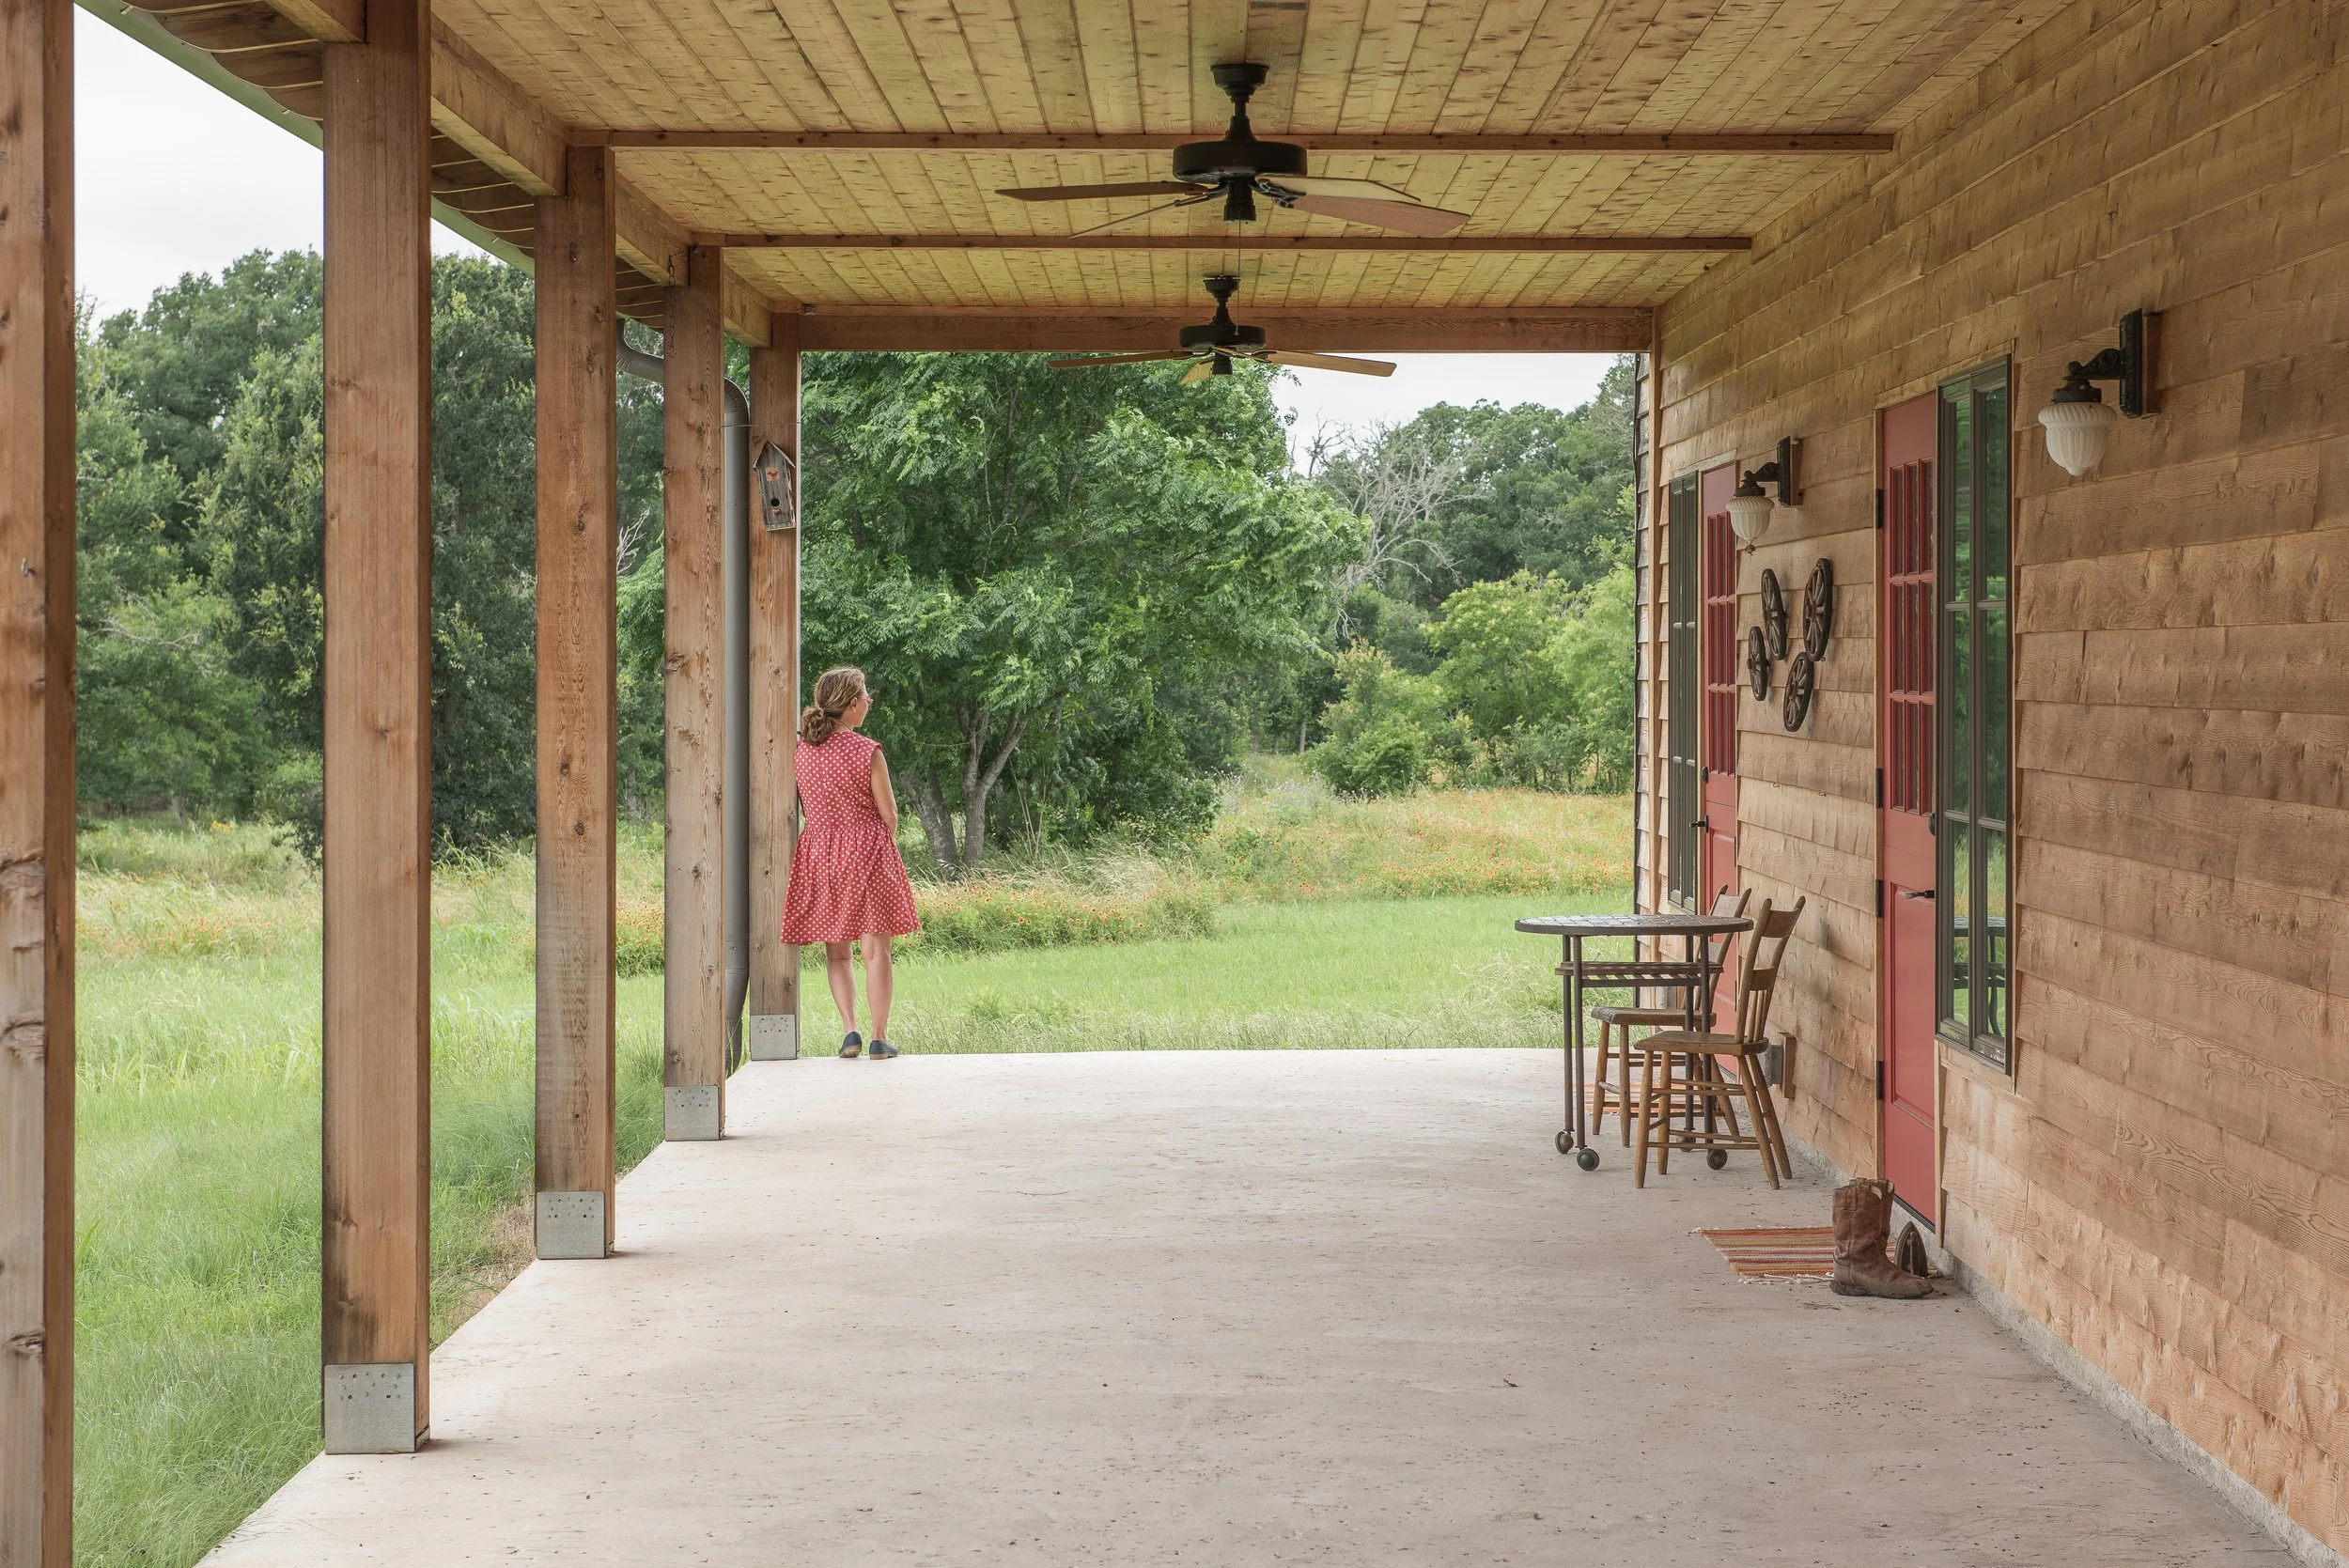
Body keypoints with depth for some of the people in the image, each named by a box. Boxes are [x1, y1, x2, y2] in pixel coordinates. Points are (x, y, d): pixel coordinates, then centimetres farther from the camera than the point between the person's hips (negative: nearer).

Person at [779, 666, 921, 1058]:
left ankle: (849, 1030, 0)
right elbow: (888, 813, -5)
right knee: (875, 949, 1)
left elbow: (808, 806, 12)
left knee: (836, 952, 12)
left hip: (820, 853, 4)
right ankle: (880, 1037, -1)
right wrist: (887, 845, 13)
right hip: (868, 851, -4)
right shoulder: (867, 751, -12)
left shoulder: (803, 750, 2)